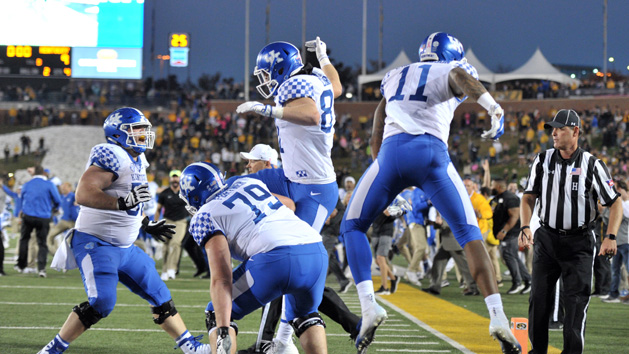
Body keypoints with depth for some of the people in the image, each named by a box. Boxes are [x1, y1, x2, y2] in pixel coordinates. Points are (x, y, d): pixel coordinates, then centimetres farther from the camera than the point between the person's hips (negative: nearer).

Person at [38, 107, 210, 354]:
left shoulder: (137, 162, 13)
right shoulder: (112, 157, -18)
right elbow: (83, 194, -30)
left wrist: (146, 225, 22)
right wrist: (123, 202, -35)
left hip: (125, 248, 10)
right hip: (96, 243, -10)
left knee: (160, 296, 11)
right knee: (101, 303, -22)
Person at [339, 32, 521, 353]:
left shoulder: (394, 77, 31)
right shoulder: (449, 73, 18)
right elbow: (461, 76, -12)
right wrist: (494, 108, -28)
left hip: (392, 152, 2)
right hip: (432, 152, -2)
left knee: (352, 227, 17)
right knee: (468, 232, 6)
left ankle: (368, 306, -4)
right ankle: (497, 316, -8)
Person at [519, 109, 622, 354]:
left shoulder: (592, 165, -6)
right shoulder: (542, 161, 3)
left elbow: (615, 203, -4)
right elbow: (529, 197, 7)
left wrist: (610, 237, -17)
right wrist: (525, 227, -10)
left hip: (579, 243, -3)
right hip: (547, 239, 3)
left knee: (576, 301, -8)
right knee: (539, 297, 2)